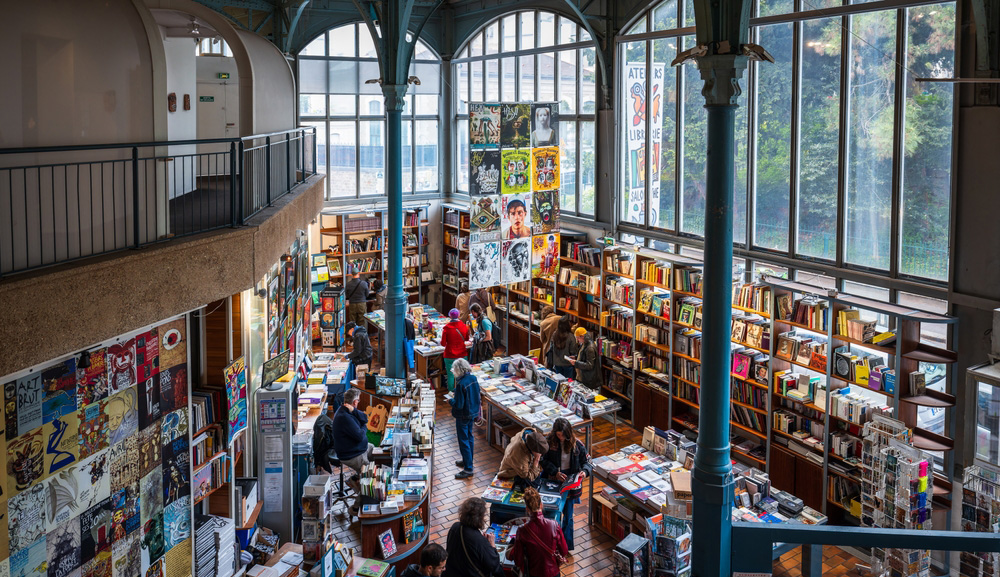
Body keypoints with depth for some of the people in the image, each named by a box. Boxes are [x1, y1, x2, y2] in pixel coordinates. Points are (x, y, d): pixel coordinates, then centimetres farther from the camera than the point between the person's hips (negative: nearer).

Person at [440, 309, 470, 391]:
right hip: (462, 354, 2)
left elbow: (443, 344, -9)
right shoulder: (464, 326, -6)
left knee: (451, 375, 8)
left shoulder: (446, 328, -14)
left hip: (450, 356, -2)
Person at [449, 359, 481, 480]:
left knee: (463, 441, 1)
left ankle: (468, 469, 6)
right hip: (473, 413, 8)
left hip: (463, 416, -8)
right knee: (469, 437, 22)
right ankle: (468, 461, 39)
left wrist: (451, 401, -7)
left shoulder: (461, 384, -27)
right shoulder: (473, 378, -3)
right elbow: (477, 396, 9)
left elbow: (458, 405, -25)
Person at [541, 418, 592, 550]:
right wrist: (555, 472, -20)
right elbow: (544, 461, -6)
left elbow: (587, 461, -1)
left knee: (568, 515, 4)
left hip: (571, 481, 0)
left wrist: (585, 471, -22)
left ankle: (566, 546, 17)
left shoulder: (576, 444, -8)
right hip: (553, 480, 0)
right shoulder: (549, 441, -9)